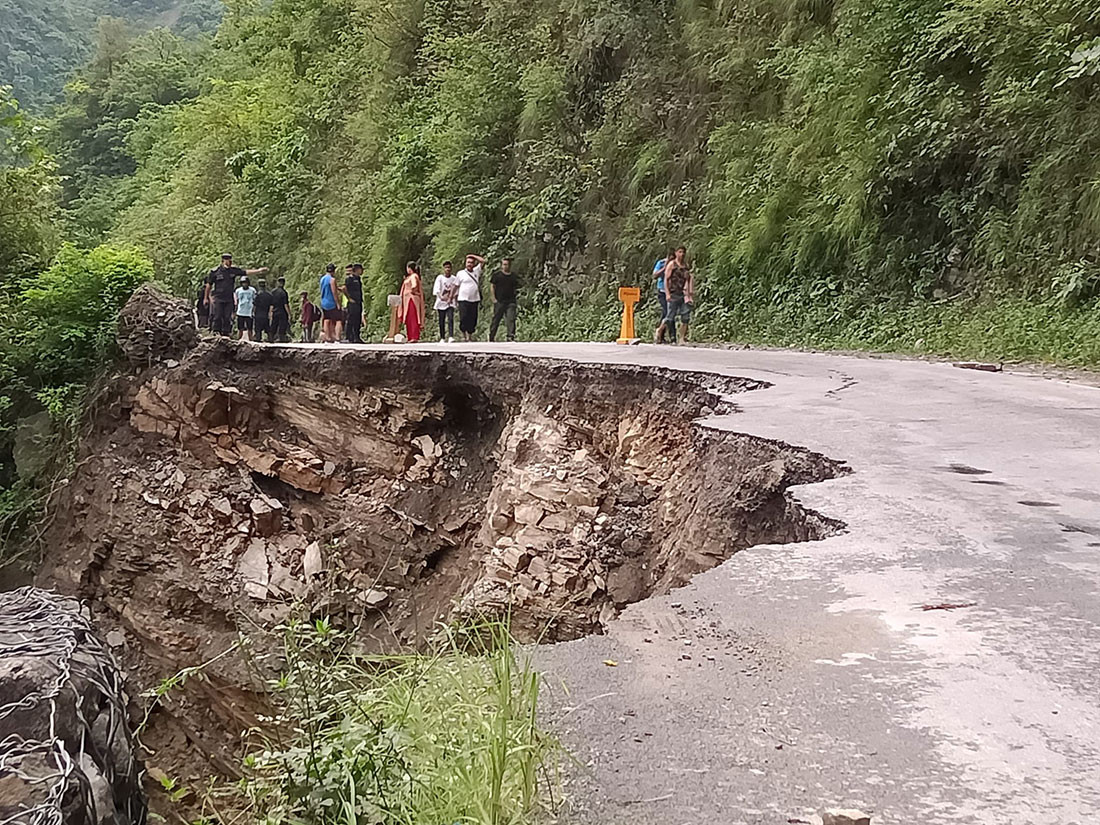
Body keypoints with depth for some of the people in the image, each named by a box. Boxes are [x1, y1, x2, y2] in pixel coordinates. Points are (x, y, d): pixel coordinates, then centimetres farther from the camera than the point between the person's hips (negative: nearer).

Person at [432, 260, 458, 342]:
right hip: (441, 302, 0)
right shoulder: (439, 278, 1)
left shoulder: (454, 279, 7)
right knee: (441, 321, 4)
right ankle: (442, 338, 14)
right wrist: (441, 297, -24)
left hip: (450, 303, 0)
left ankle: (451, 337, -24)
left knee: (450, 319, -16)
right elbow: (437, 290, -8)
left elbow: (456, 292, 12)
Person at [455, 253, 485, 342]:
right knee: (463, 318, -9)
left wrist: (473, 256, 10)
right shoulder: (460, 273, 5)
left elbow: (483, 261, 7)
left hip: (474, 300, 3)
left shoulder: (476, 271, 11)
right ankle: (464, 334, 0)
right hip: (463, 300, -3)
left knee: (473, 320, 3)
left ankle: (470, 336, 10)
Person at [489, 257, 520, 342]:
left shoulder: (514, 276, 11)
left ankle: (511, 337, -11)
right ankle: (491, 337, 16)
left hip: (510, 302, 2)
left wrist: (517, 295, 6)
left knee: (511, 319, -10)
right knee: (496, 319, 4)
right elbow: (492, 286, 3)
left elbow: (516, 288, 20)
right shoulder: (497, 274, 1)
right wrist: (494, 298, -4)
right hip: (499, 301, -2)